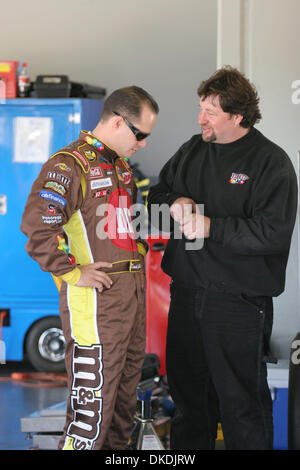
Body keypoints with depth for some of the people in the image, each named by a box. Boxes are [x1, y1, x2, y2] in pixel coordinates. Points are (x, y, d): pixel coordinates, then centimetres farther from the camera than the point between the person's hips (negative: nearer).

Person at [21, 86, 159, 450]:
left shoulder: (120, 166, 17)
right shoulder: (69, 165, -12)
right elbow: (36, 227, -22)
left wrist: (139, 251, 14)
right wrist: (72, 273, -19)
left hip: (132, 290, 9)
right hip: (96, 296, -9)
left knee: (126, 383, 16)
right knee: (93, 396, -8)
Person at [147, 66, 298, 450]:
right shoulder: (193, 150, 10)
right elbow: (156, 194, 19)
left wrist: (210, 227, -21)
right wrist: (174, 202, -4)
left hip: (238, 302, -6)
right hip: (186, 293, 6)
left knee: (242, 401, 0)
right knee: (187, 389, 18)